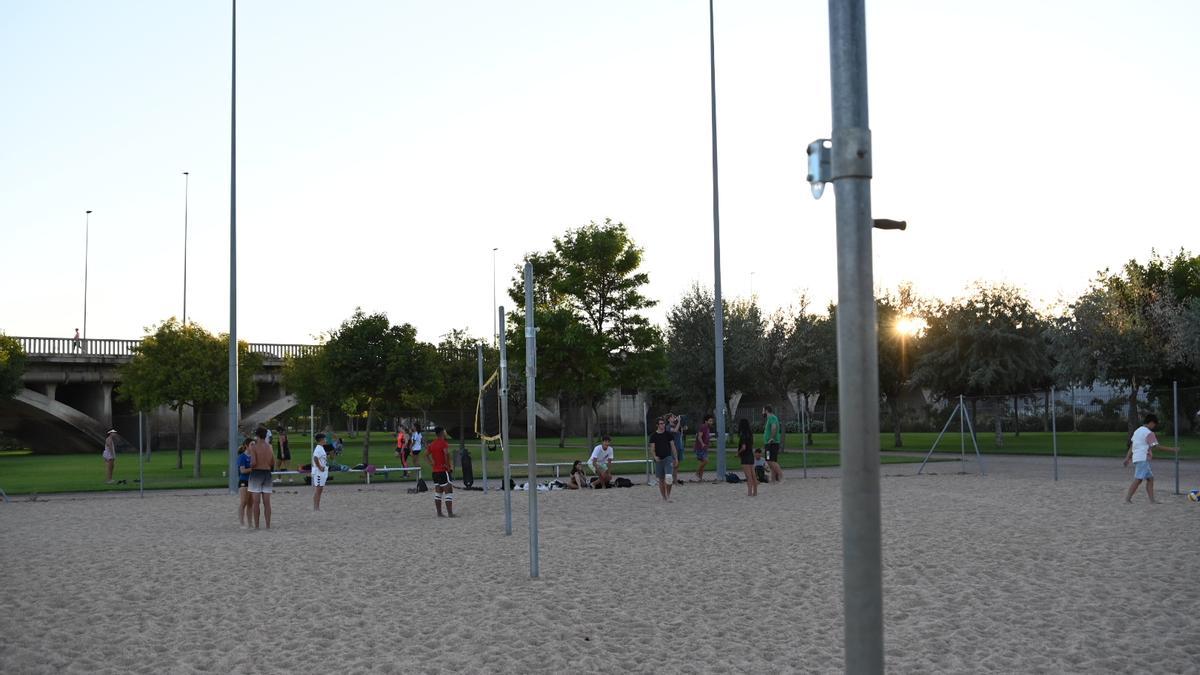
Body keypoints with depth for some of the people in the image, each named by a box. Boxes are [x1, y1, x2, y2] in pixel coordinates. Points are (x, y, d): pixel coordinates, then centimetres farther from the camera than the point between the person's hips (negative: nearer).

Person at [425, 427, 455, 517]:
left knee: (438, 492, 12)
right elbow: (446, 453, -29)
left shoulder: (432, 444, 11)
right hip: (443, 470, -8)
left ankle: (439, 513, 13)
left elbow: (427, 454, 17)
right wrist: (448, 465, -19)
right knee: (448, 491, -5)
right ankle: (450, 513, -9)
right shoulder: (443, 443, -13)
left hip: (435, 471, 8)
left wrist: (432, 463, 10)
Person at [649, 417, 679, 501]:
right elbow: (652, 448, -2)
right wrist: (655, 456, -21)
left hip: (668, 457, -1)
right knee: (661, 479, 6)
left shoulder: (668, 434, 4)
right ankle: (664, 497, 17)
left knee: (669, 477, -18)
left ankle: (668, 495, 0)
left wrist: (676, 458, 3)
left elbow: (673, 447, 7)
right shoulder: (653, 436, 2)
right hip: (658, 459, 1)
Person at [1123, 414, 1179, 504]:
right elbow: (1156, 446, -15)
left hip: (1136, 458, 10)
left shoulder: (1137, 431, 18)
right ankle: (1127, 499, -14)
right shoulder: (1149, 433, -9)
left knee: (1150, 478, 10)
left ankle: (1152, 500, 5)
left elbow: (1131, 446, 19)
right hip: (1143, 459, -10)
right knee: (1138, 480, -11)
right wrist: (1172, 449, -11)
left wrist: (1127, 458, 19)